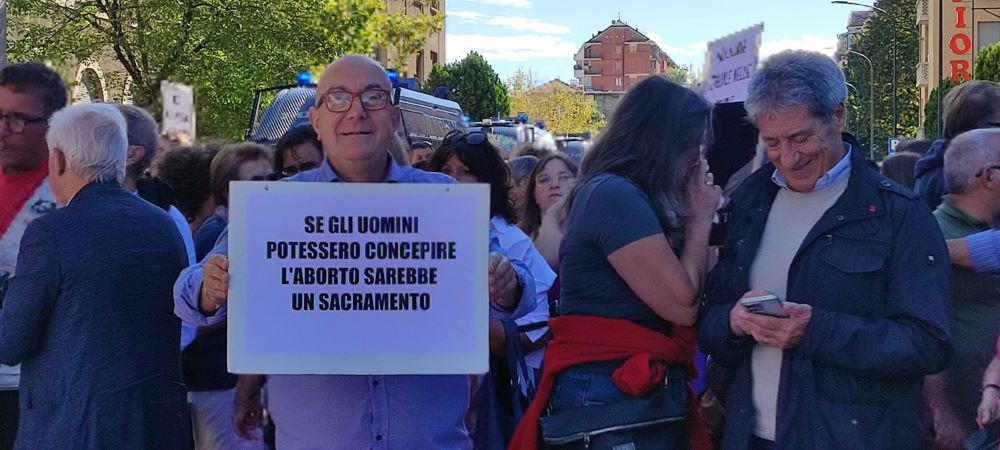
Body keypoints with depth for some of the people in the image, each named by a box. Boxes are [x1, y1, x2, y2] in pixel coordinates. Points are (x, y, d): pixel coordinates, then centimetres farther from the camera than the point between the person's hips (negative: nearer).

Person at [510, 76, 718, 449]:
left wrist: (691, 217, 6)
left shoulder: (627, 195, 13)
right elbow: (683, 304, -19)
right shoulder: (615, 194, -17)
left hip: (640, 390, 10)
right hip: (612, 395, -10)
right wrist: (700, 219, -6)